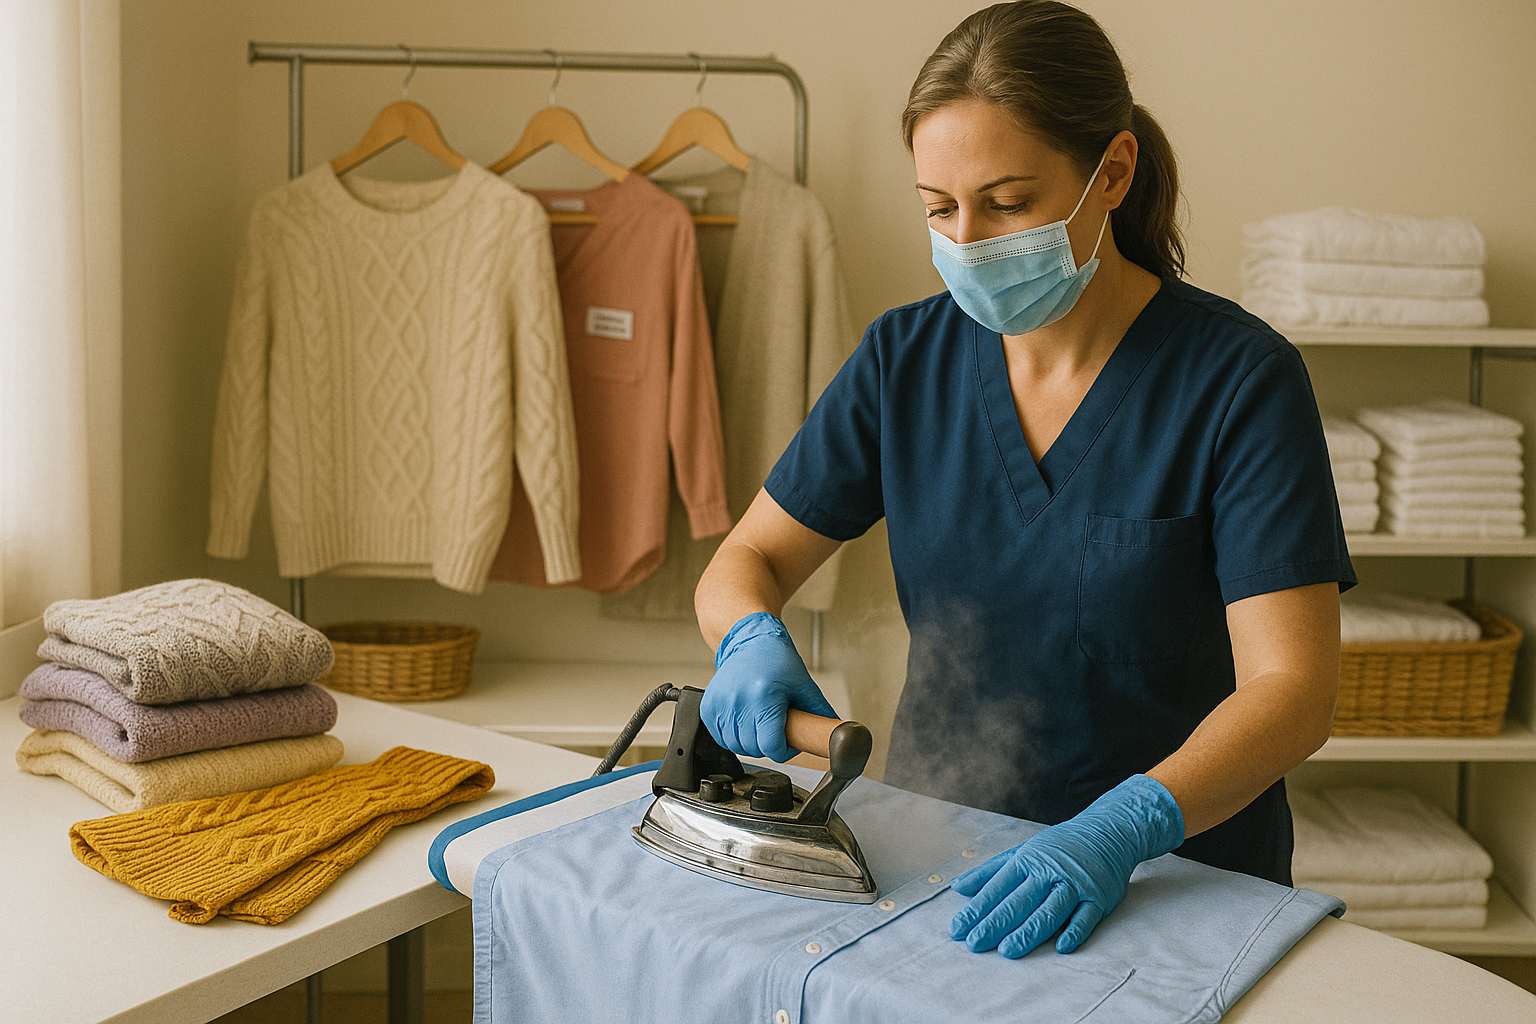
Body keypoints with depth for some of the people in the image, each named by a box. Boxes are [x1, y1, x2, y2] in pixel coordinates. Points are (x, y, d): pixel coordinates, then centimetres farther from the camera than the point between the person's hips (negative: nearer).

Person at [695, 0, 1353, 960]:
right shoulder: (905, 358, 0)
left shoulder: (1241, 378, -11)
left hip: (1180, 885, -2)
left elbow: (1293, 686, -16)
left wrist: (1122, 828, -32)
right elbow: (745, 561, 4)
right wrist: (755, 642, -18)